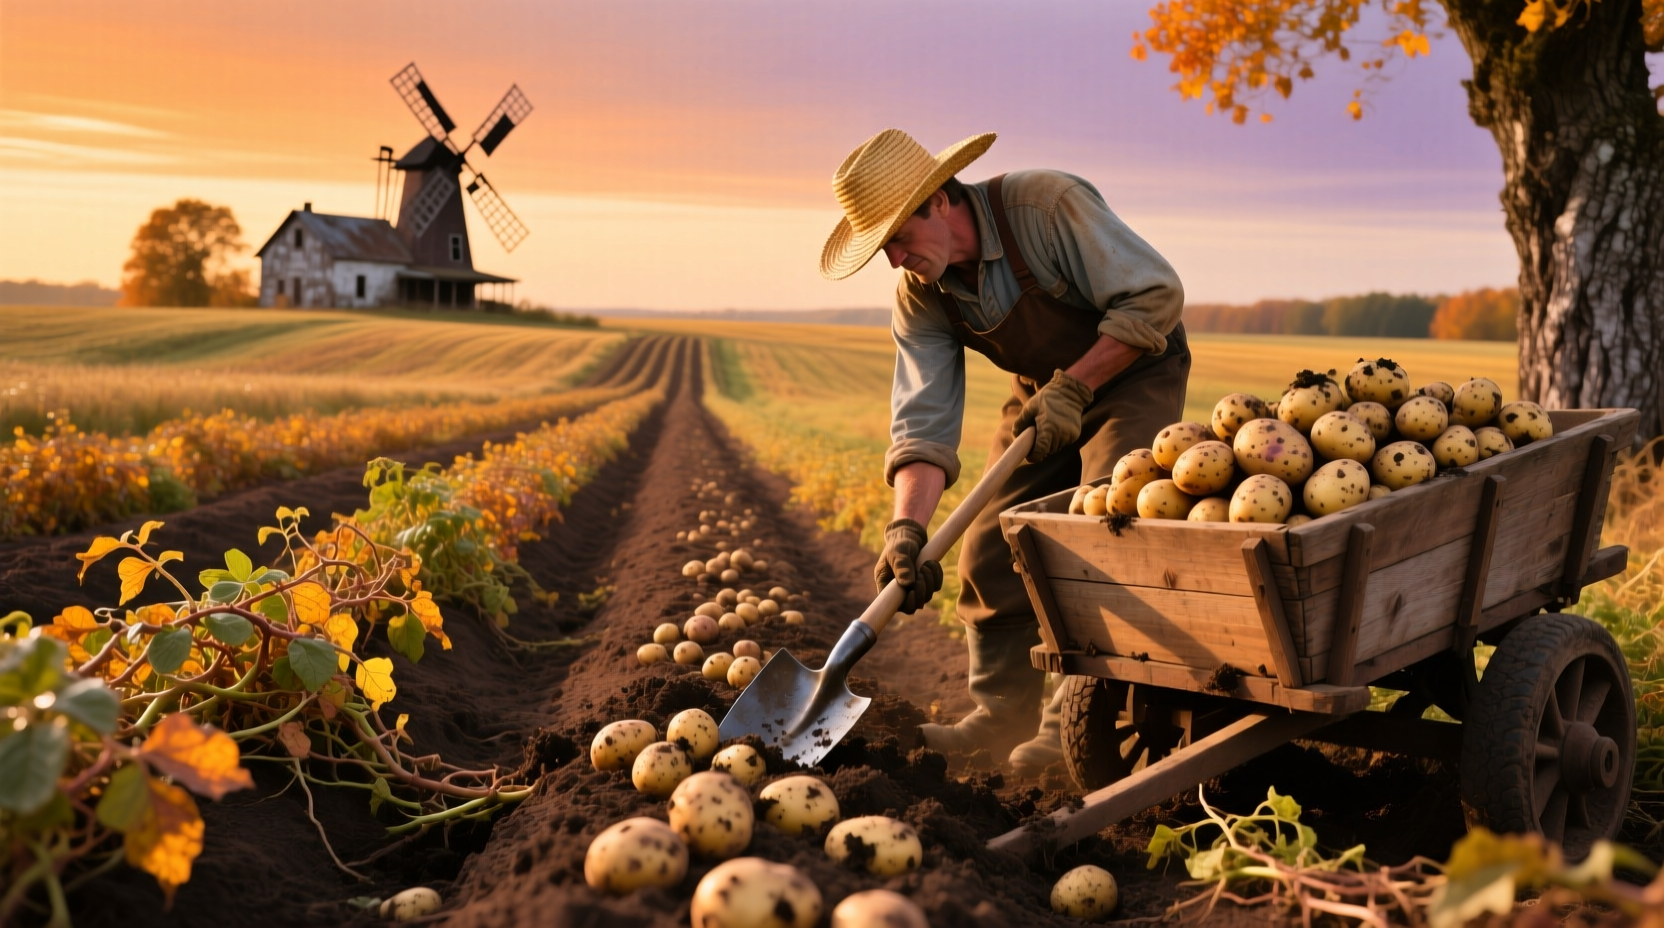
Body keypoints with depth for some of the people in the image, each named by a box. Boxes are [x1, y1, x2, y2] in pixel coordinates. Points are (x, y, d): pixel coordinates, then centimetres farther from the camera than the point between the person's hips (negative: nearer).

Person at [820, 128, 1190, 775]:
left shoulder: (1047, 206, -30)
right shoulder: (919, 298, -13)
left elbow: (1155, 296, -26)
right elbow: (924, 422, -19)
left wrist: (1074, 387, -28)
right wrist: (907, 528, -33)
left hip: (1133, 371, -6)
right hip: (1044, 391, 6)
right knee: (992, 544, -1)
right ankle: (1003, 711, 12)